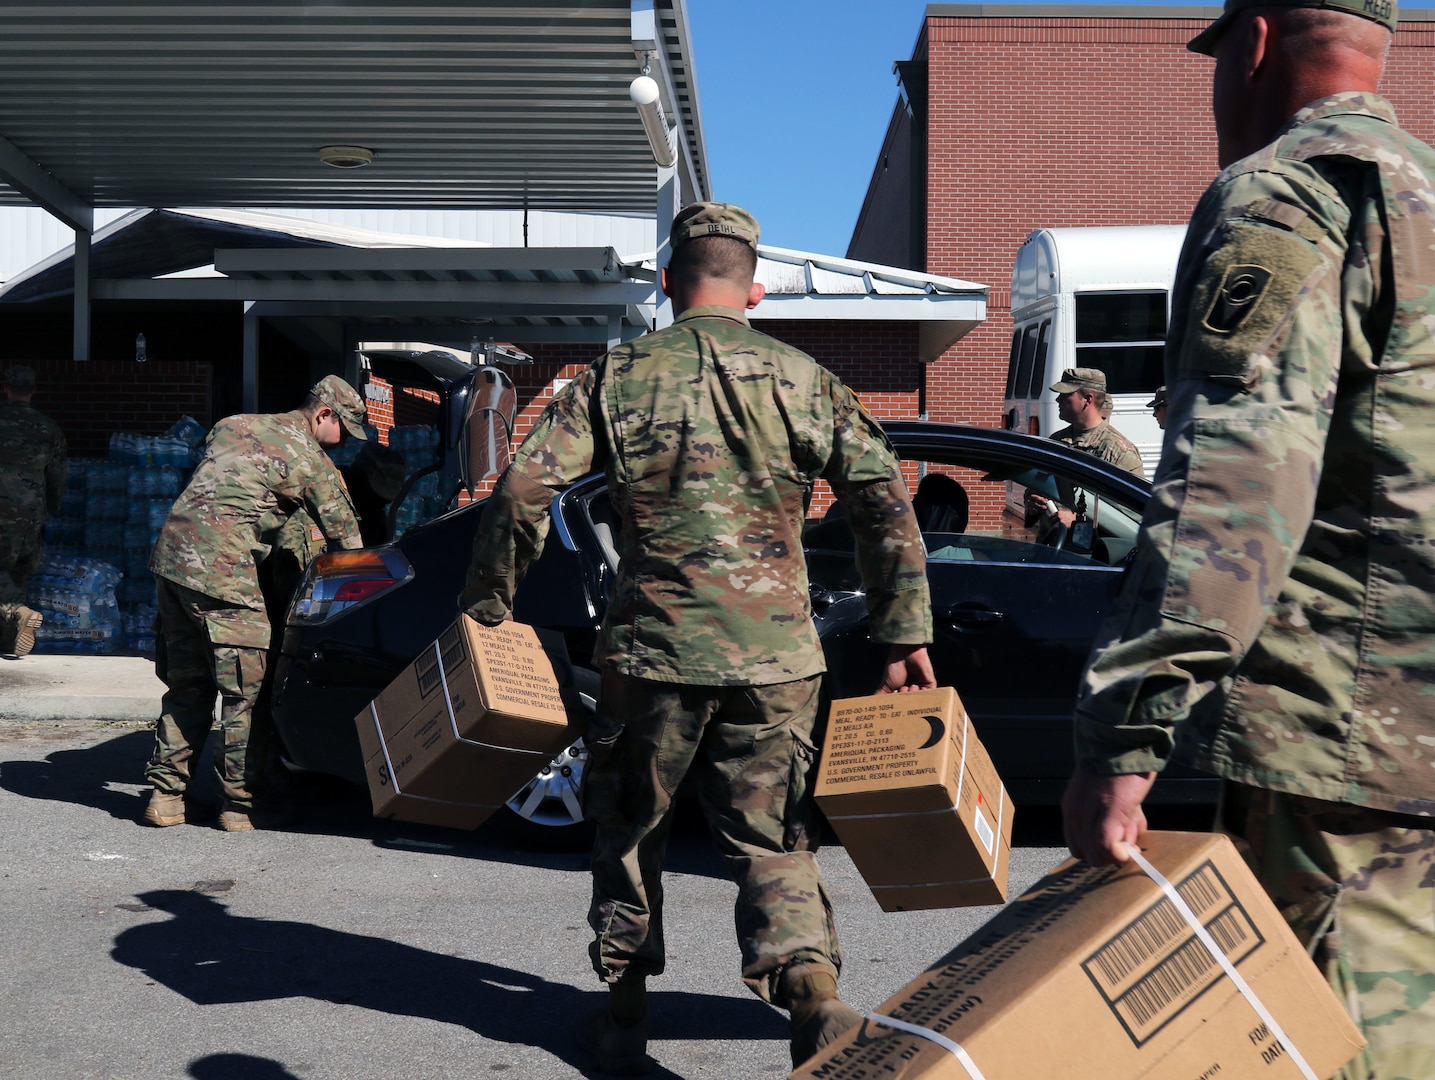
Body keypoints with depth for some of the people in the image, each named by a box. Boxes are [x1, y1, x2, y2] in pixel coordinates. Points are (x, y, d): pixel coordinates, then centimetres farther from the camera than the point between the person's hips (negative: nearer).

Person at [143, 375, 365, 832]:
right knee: (246, 689, 1)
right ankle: (241, 803, 7)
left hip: (171, 553, 8)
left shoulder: (232, 426, 21)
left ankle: (166, 794, 18)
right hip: (222, 569, -8)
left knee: (186, 684, 16)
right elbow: (346, 538, 6)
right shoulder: (312, 462, 2)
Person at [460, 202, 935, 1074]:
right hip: (775, 653, 1)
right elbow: (887, 504, -1)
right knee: (773, 840, 11)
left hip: (653, 648, -1)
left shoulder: (619, 376, 2)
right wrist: (907, 636, 3)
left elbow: (523, 489, -6)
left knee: (630, 830, 17)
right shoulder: (805, 380, 5)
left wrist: (485, 607, 5)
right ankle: (814, 994, -10)